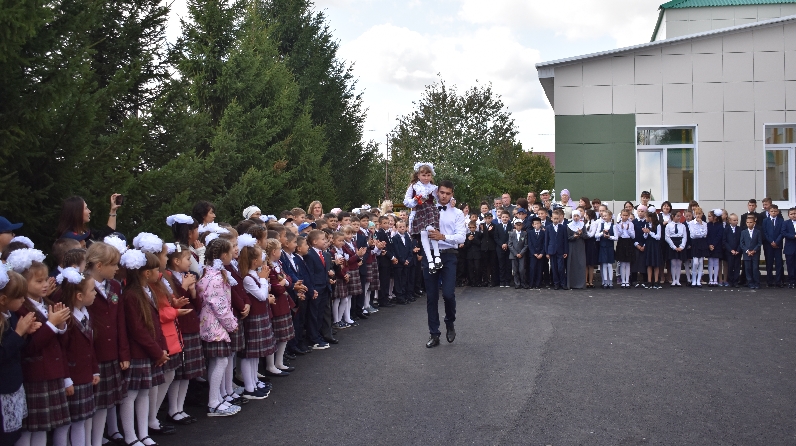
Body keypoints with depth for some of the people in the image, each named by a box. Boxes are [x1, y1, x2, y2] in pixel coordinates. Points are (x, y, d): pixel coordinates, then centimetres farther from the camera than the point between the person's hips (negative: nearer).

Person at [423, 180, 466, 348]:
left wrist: (443, 237, -24)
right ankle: (434, 334, 17)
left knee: (448, 294, -12)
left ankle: (450, 323, 18)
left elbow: (461, 237, -7)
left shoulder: (457, 213, 5)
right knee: (431, 296, 6)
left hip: (448, 256, -2)